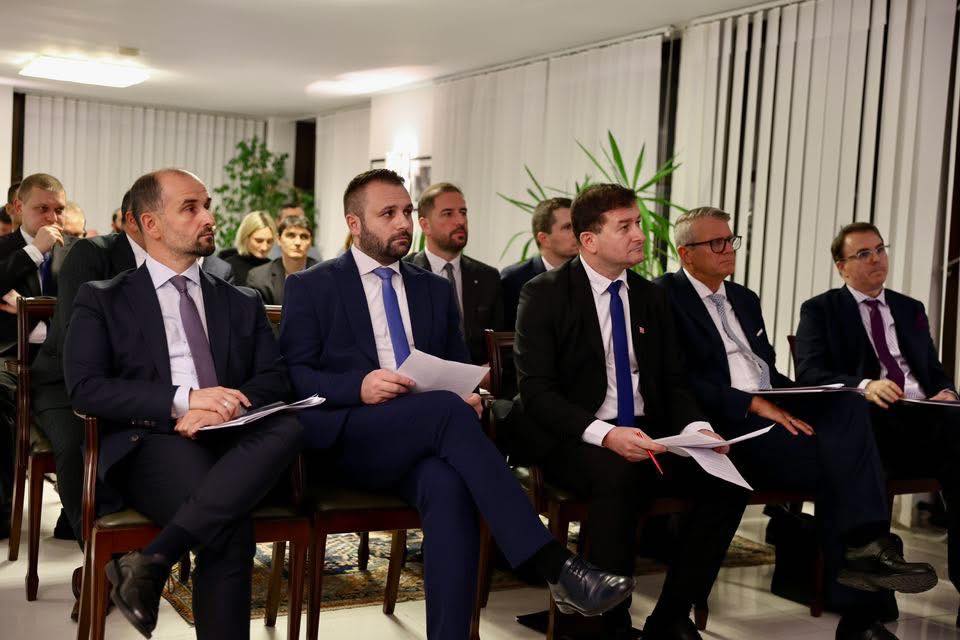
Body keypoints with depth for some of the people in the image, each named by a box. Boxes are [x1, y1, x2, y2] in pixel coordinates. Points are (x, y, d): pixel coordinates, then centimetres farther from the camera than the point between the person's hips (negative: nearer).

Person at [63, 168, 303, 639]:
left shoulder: (243, 305, 23)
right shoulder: (103, 300, 13)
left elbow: (274, 380, 11)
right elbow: (84, 388, -2)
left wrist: (228, 407, -12)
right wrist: (182, 400, -16)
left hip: (232, 442, 4)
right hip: (149, 444, -4)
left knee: (288, 428, -35)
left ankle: (151, 560, -35)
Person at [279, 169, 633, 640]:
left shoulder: (435, 290, 21)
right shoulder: (310, 288, 8)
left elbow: (457, 368, 20)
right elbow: (291, 375, -1)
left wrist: (467, 394, -5)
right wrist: (359, 387, -20)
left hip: (423, 437, 4)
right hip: (342, 439, -3)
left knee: (448, 486, -34)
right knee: (447, 410, -33)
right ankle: (554, 566, -35)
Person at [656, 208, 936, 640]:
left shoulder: (744, 298, 25)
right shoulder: (666, 297, -1)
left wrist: (793, 403, 2)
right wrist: (755, 404, -18)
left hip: (771, 409, 7)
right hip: (728, 425, -7)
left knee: (847, 406, -22)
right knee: (838, 461, -25)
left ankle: (865, 548, -23)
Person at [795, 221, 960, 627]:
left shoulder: (911, 310, 28)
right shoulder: (820, 310, 11)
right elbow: (810, 374, -4)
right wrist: (864, 386, -22)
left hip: (924, 415, 5)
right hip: (871, 423, -5)